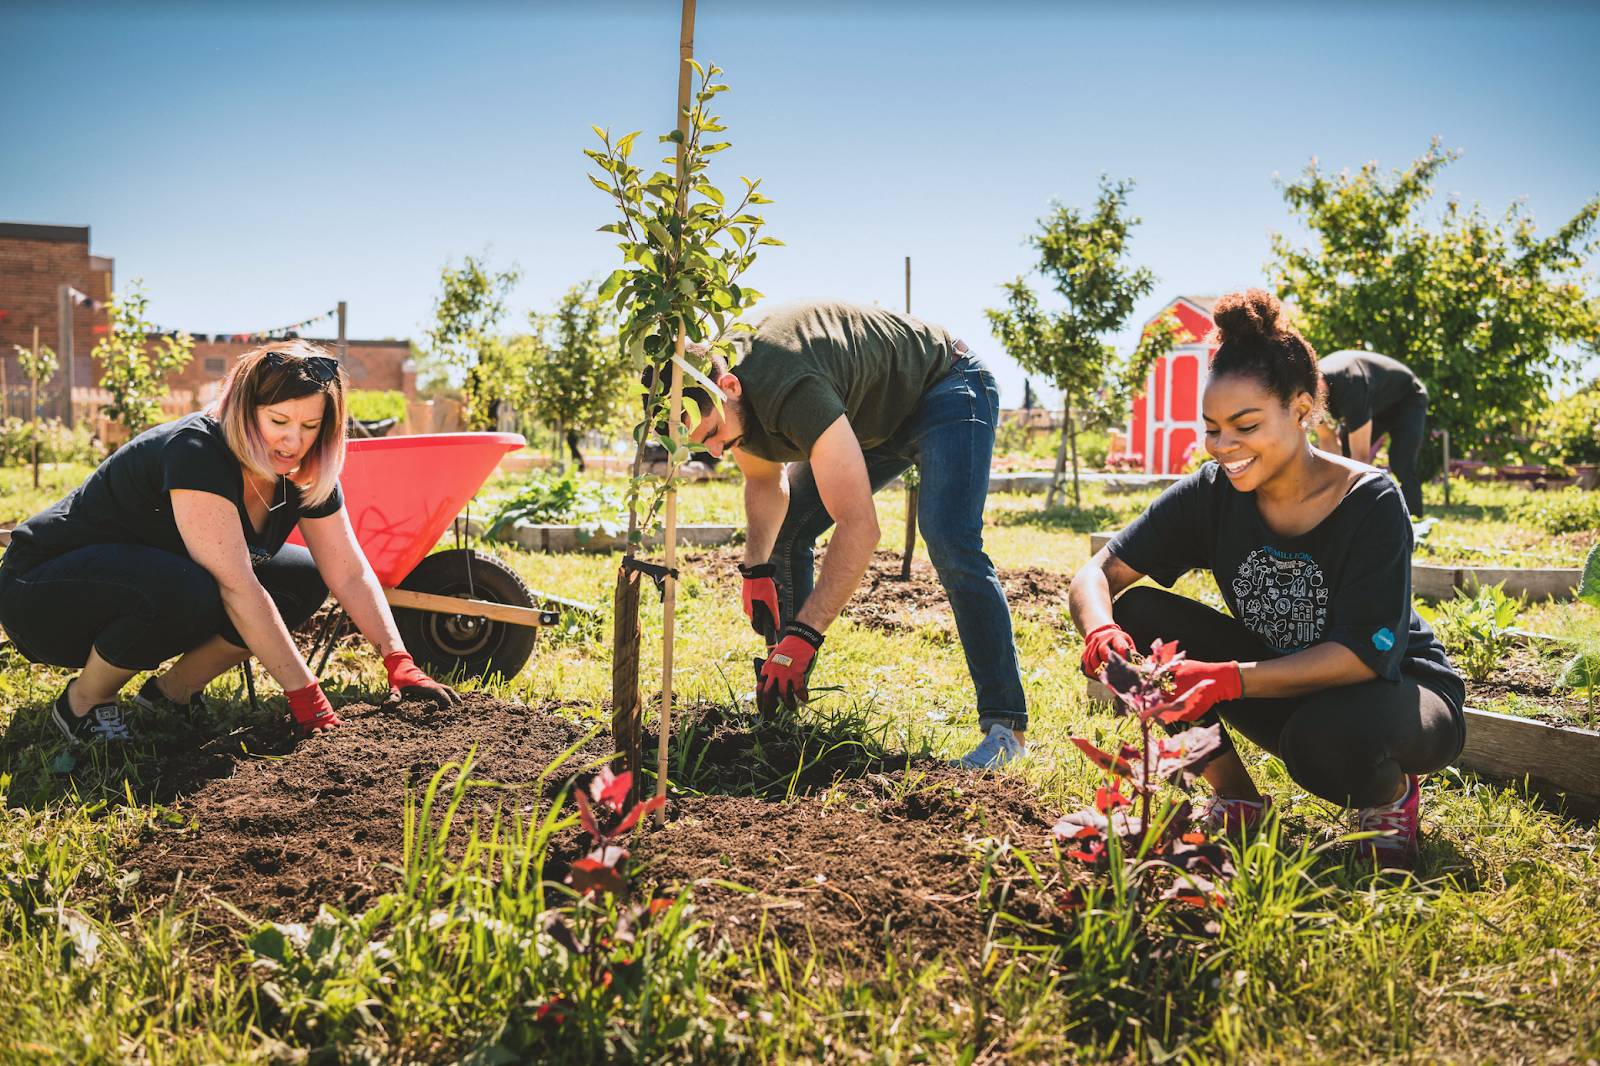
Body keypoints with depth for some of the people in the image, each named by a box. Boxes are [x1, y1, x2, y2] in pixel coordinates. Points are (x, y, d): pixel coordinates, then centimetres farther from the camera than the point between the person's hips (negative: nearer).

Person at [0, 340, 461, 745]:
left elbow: (350, 573, -7)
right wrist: (306, 698, -34)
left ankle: (174, 688, 2)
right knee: (188, 589, -37)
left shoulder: (306, 474, -8)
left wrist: (400, 664, -19)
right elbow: (237, 588, -35)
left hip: (150, 584, 8)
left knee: (306, 577, -5)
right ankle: (83, 701, -11)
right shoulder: (196, 452, -31)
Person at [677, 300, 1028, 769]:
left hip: (945, 390, -9)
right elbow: (764, 479, 4)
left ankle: (1005, 725, -22)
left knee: (950, 546, -28)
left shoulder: (789, 394, -43)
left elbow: (859, 527, -43)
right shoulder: (718, 394, -15)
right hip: (873, 417, 9)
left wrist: (802, 636, -44)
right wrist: (757, 568, -12)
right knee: (784, 534, 3)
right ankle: (788, 701, 11)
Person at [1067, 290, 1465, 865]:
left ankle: (1392, 794, -2)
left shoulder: (1370, 503, -23)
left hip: (1395, 693, -5)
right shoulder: (1210, 495, -11)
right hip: (1282, 694, 5)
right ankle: (1235, 797, -1)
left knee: (1327, 738, -41)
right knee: (1136, 617, -16)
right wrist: (1101, 632, -38)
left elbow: (1363, 655, -29)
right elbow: (1098, 573, -14)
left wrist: (1226, 680, -40)